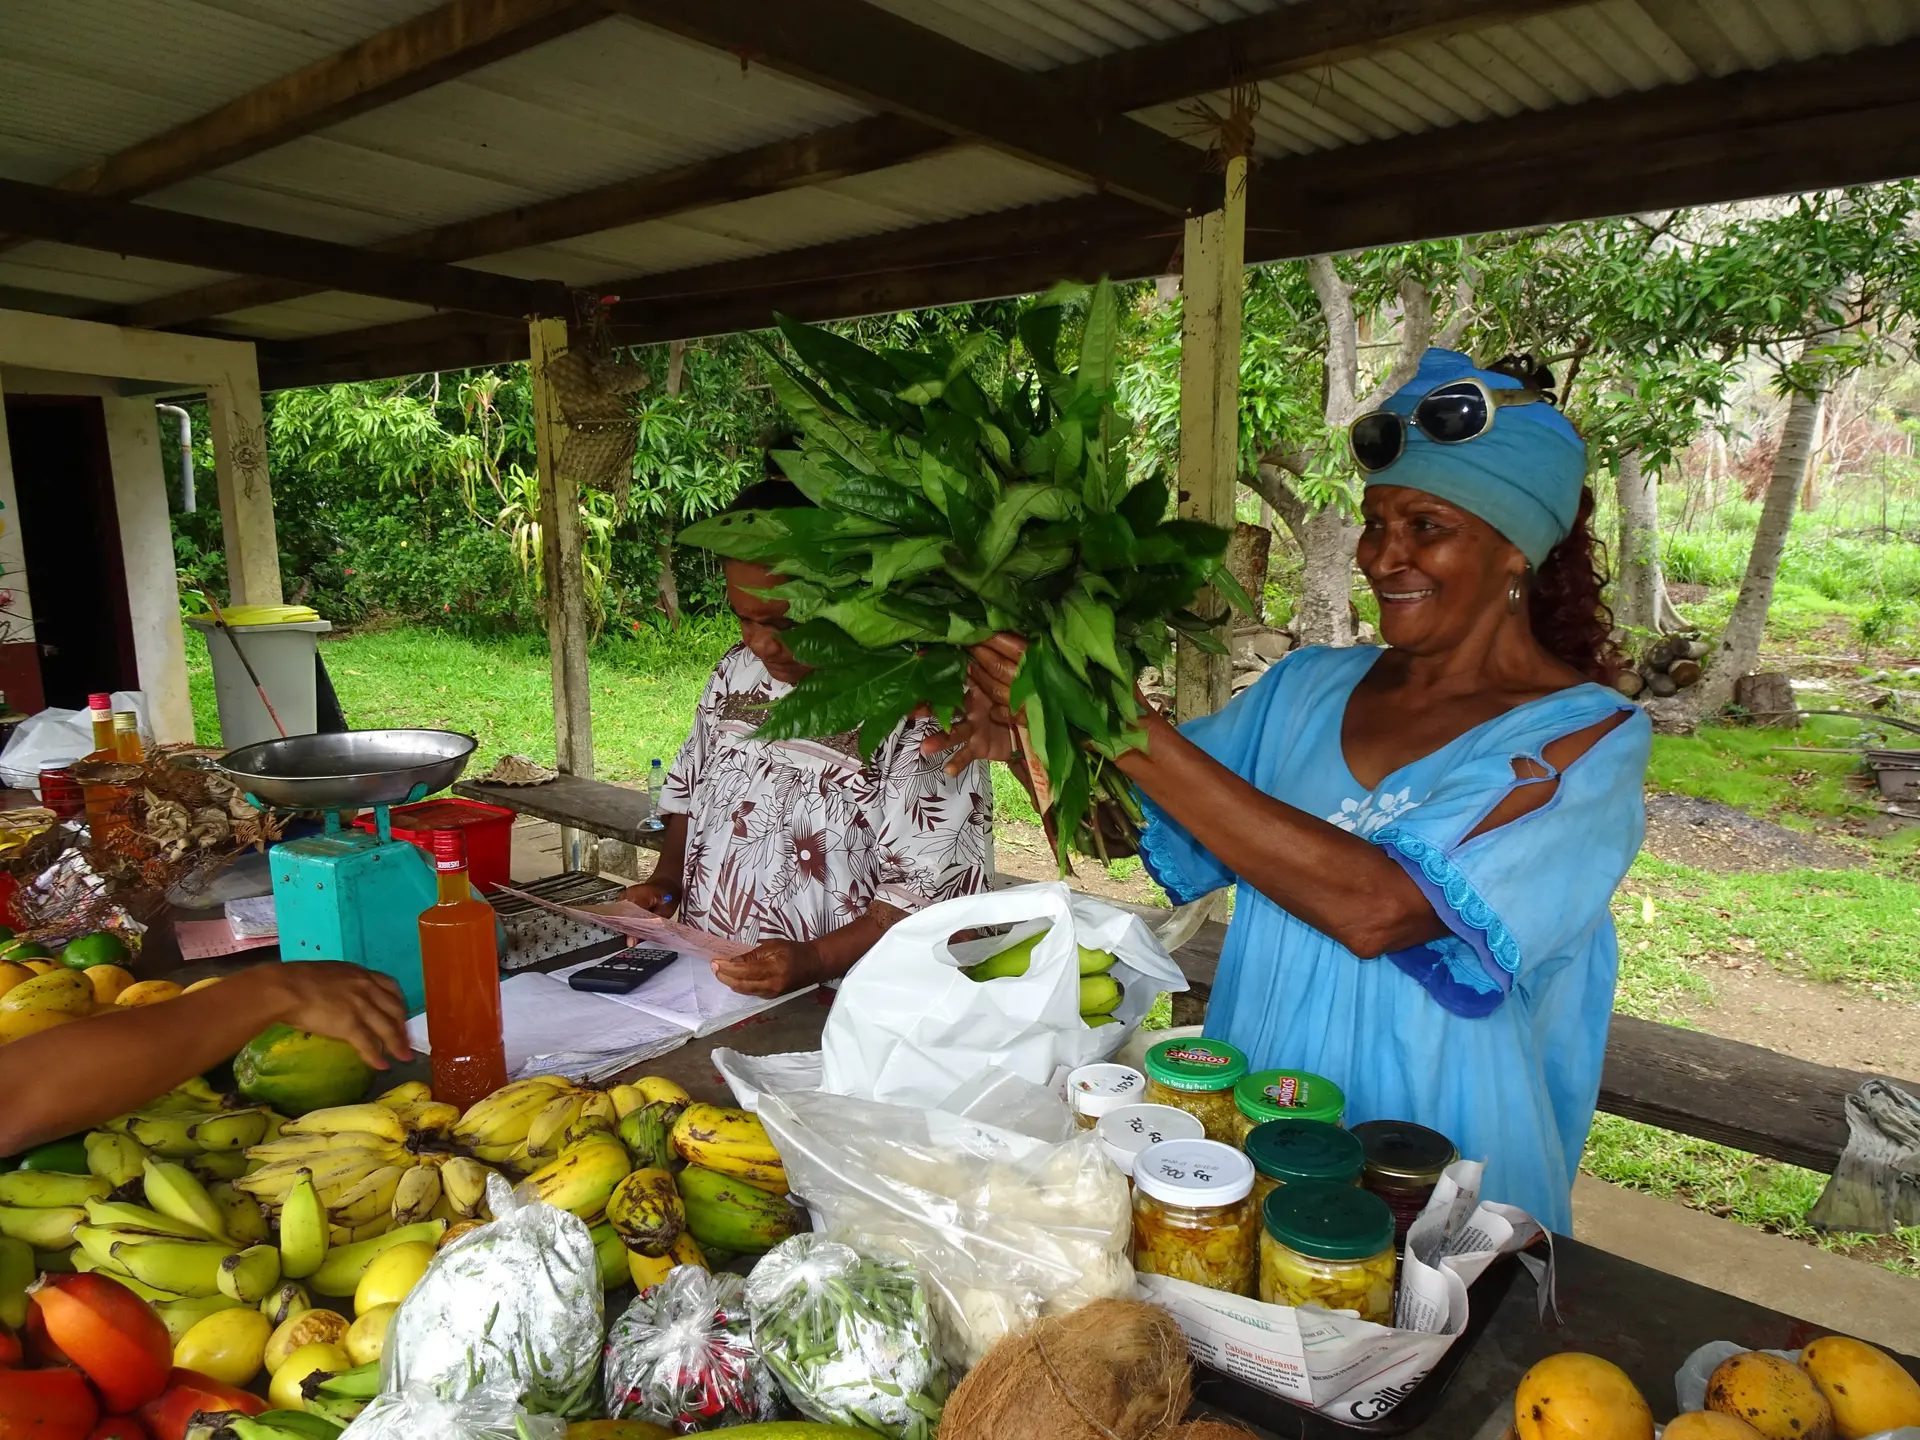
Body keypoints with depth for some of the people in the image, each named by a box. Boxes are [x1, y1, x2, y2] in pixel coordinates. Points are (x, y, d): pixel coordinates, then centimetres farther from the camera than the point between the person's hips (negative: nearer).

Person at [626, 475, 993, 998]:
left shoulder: (920, 708, -16)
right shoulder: (737, 671, 7)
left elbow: (934, 885, -17)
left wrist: (815, 960, -24)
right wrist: (667, 878, 6)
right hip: (698, 978, 5)